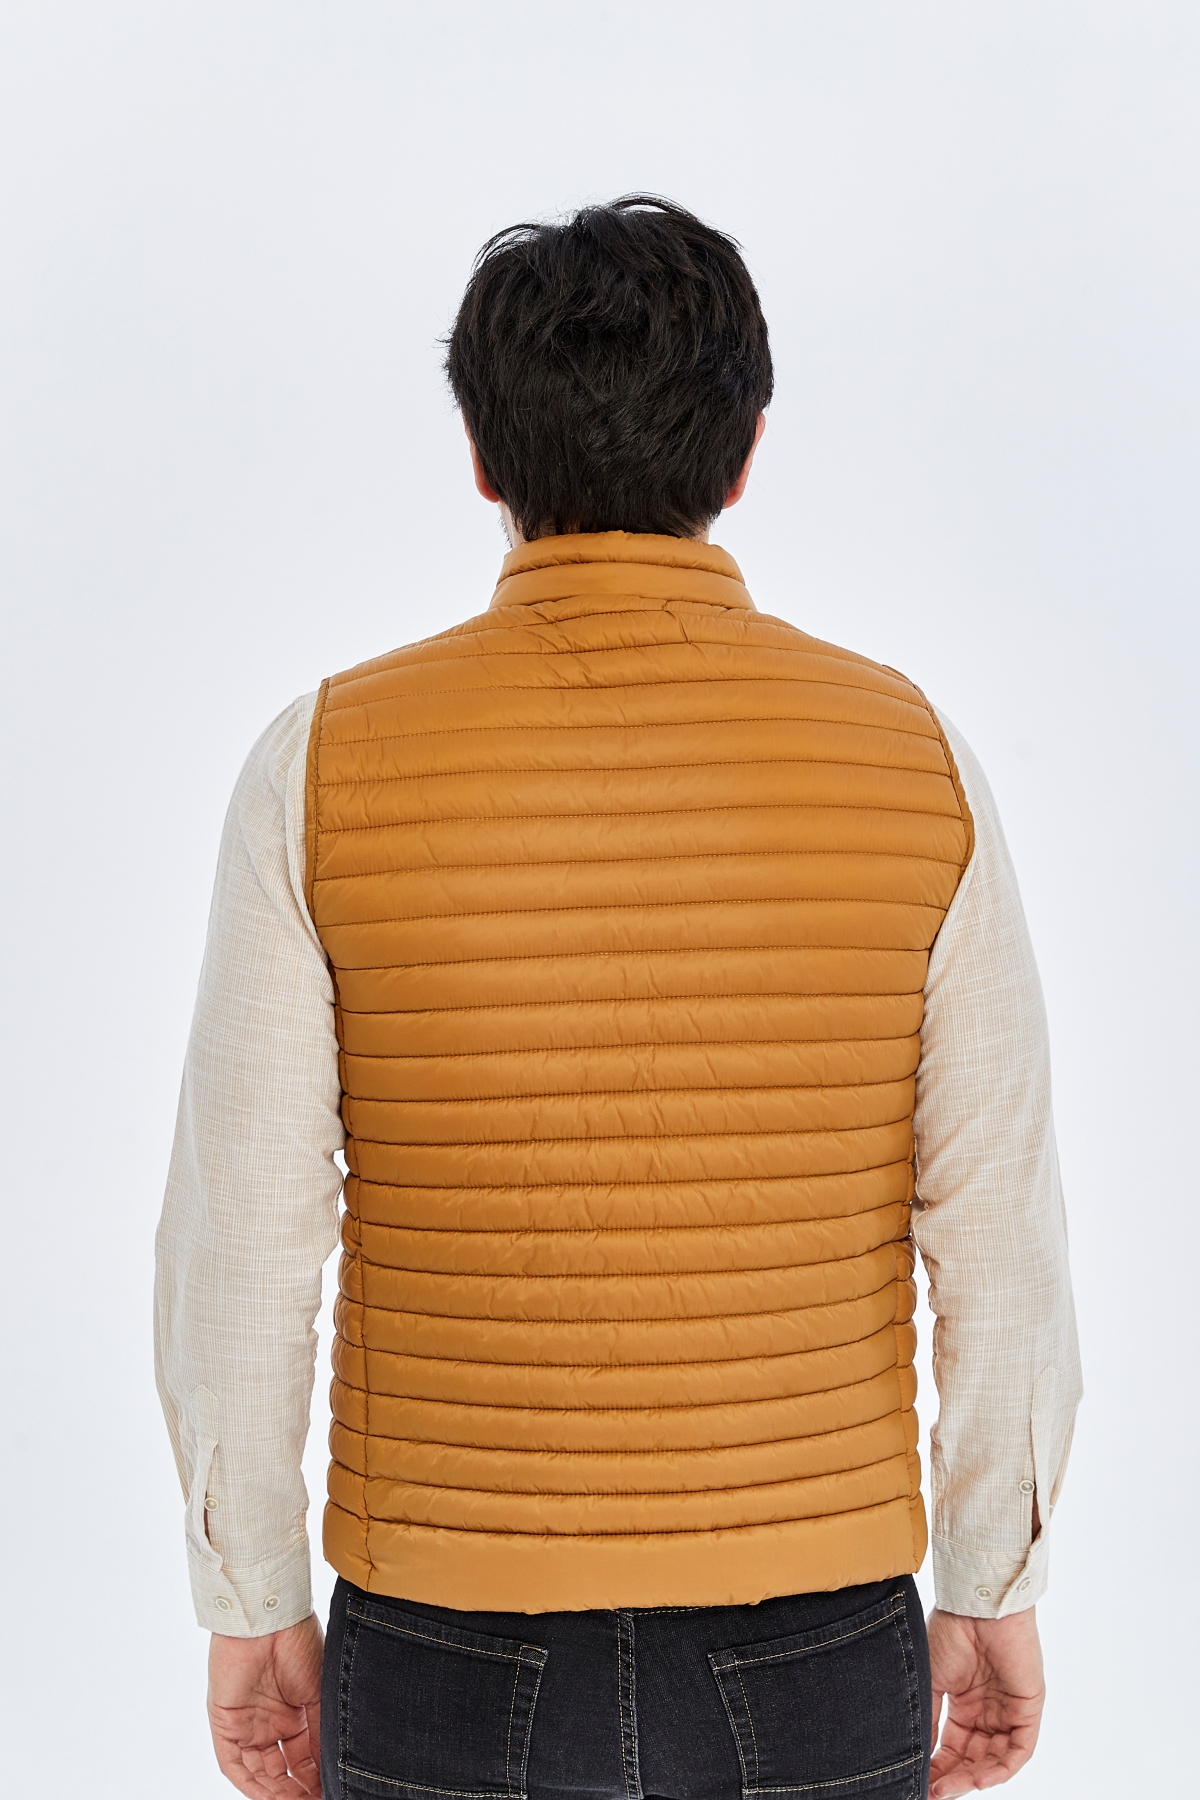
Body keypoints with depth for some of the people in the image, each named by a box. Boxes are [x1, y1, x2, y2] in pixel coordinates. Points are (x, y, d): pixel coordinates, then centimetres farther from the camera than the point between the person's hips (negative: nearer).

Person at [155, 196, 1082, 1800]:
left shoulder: (326, 766, -11)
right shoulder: (910, 759, -8)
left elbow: (240, 1247, -8)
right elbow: (1000, 1240, -5)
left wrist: (252, 1611, 5)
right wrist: (998, 1594, 9)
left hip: (452, 1665, 0)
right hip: (807, 1665, 1)